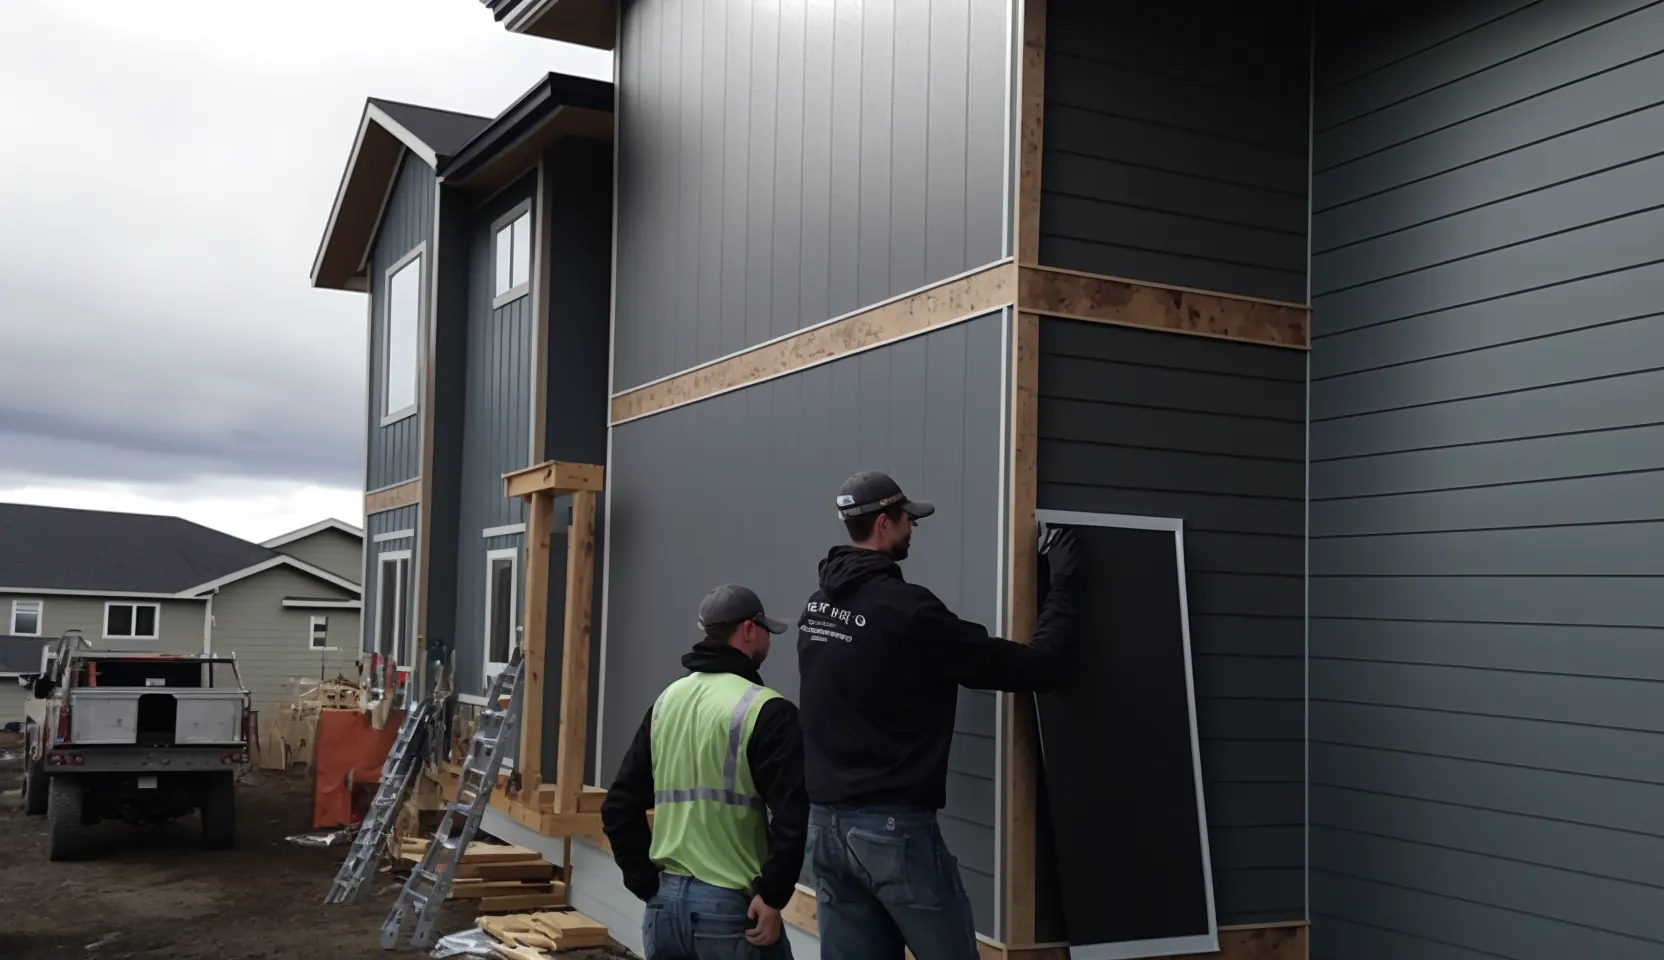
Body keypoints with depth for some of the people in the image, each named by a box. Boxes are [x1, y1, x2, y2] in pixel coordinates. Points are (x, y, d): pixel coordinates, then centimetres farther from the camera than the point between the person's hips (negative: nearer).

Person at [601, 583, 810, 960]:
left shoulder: (666, 700, 10)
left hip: (665, 899, 6)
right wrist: (772, 895, -12)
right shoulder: (767, 710, -10)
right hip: (731, 903, -6)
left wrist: (646, 883, 13)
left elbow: (620, 804, 12)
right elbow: (792, 817, -20)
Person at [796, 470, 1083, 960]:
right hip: (893, 827, -7)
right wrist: (1061, 584, 0)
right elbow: (1036, 666, -13)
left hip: (825, 823, 8)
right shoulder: (905, 609, -17)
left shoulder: (816, 606, 7)